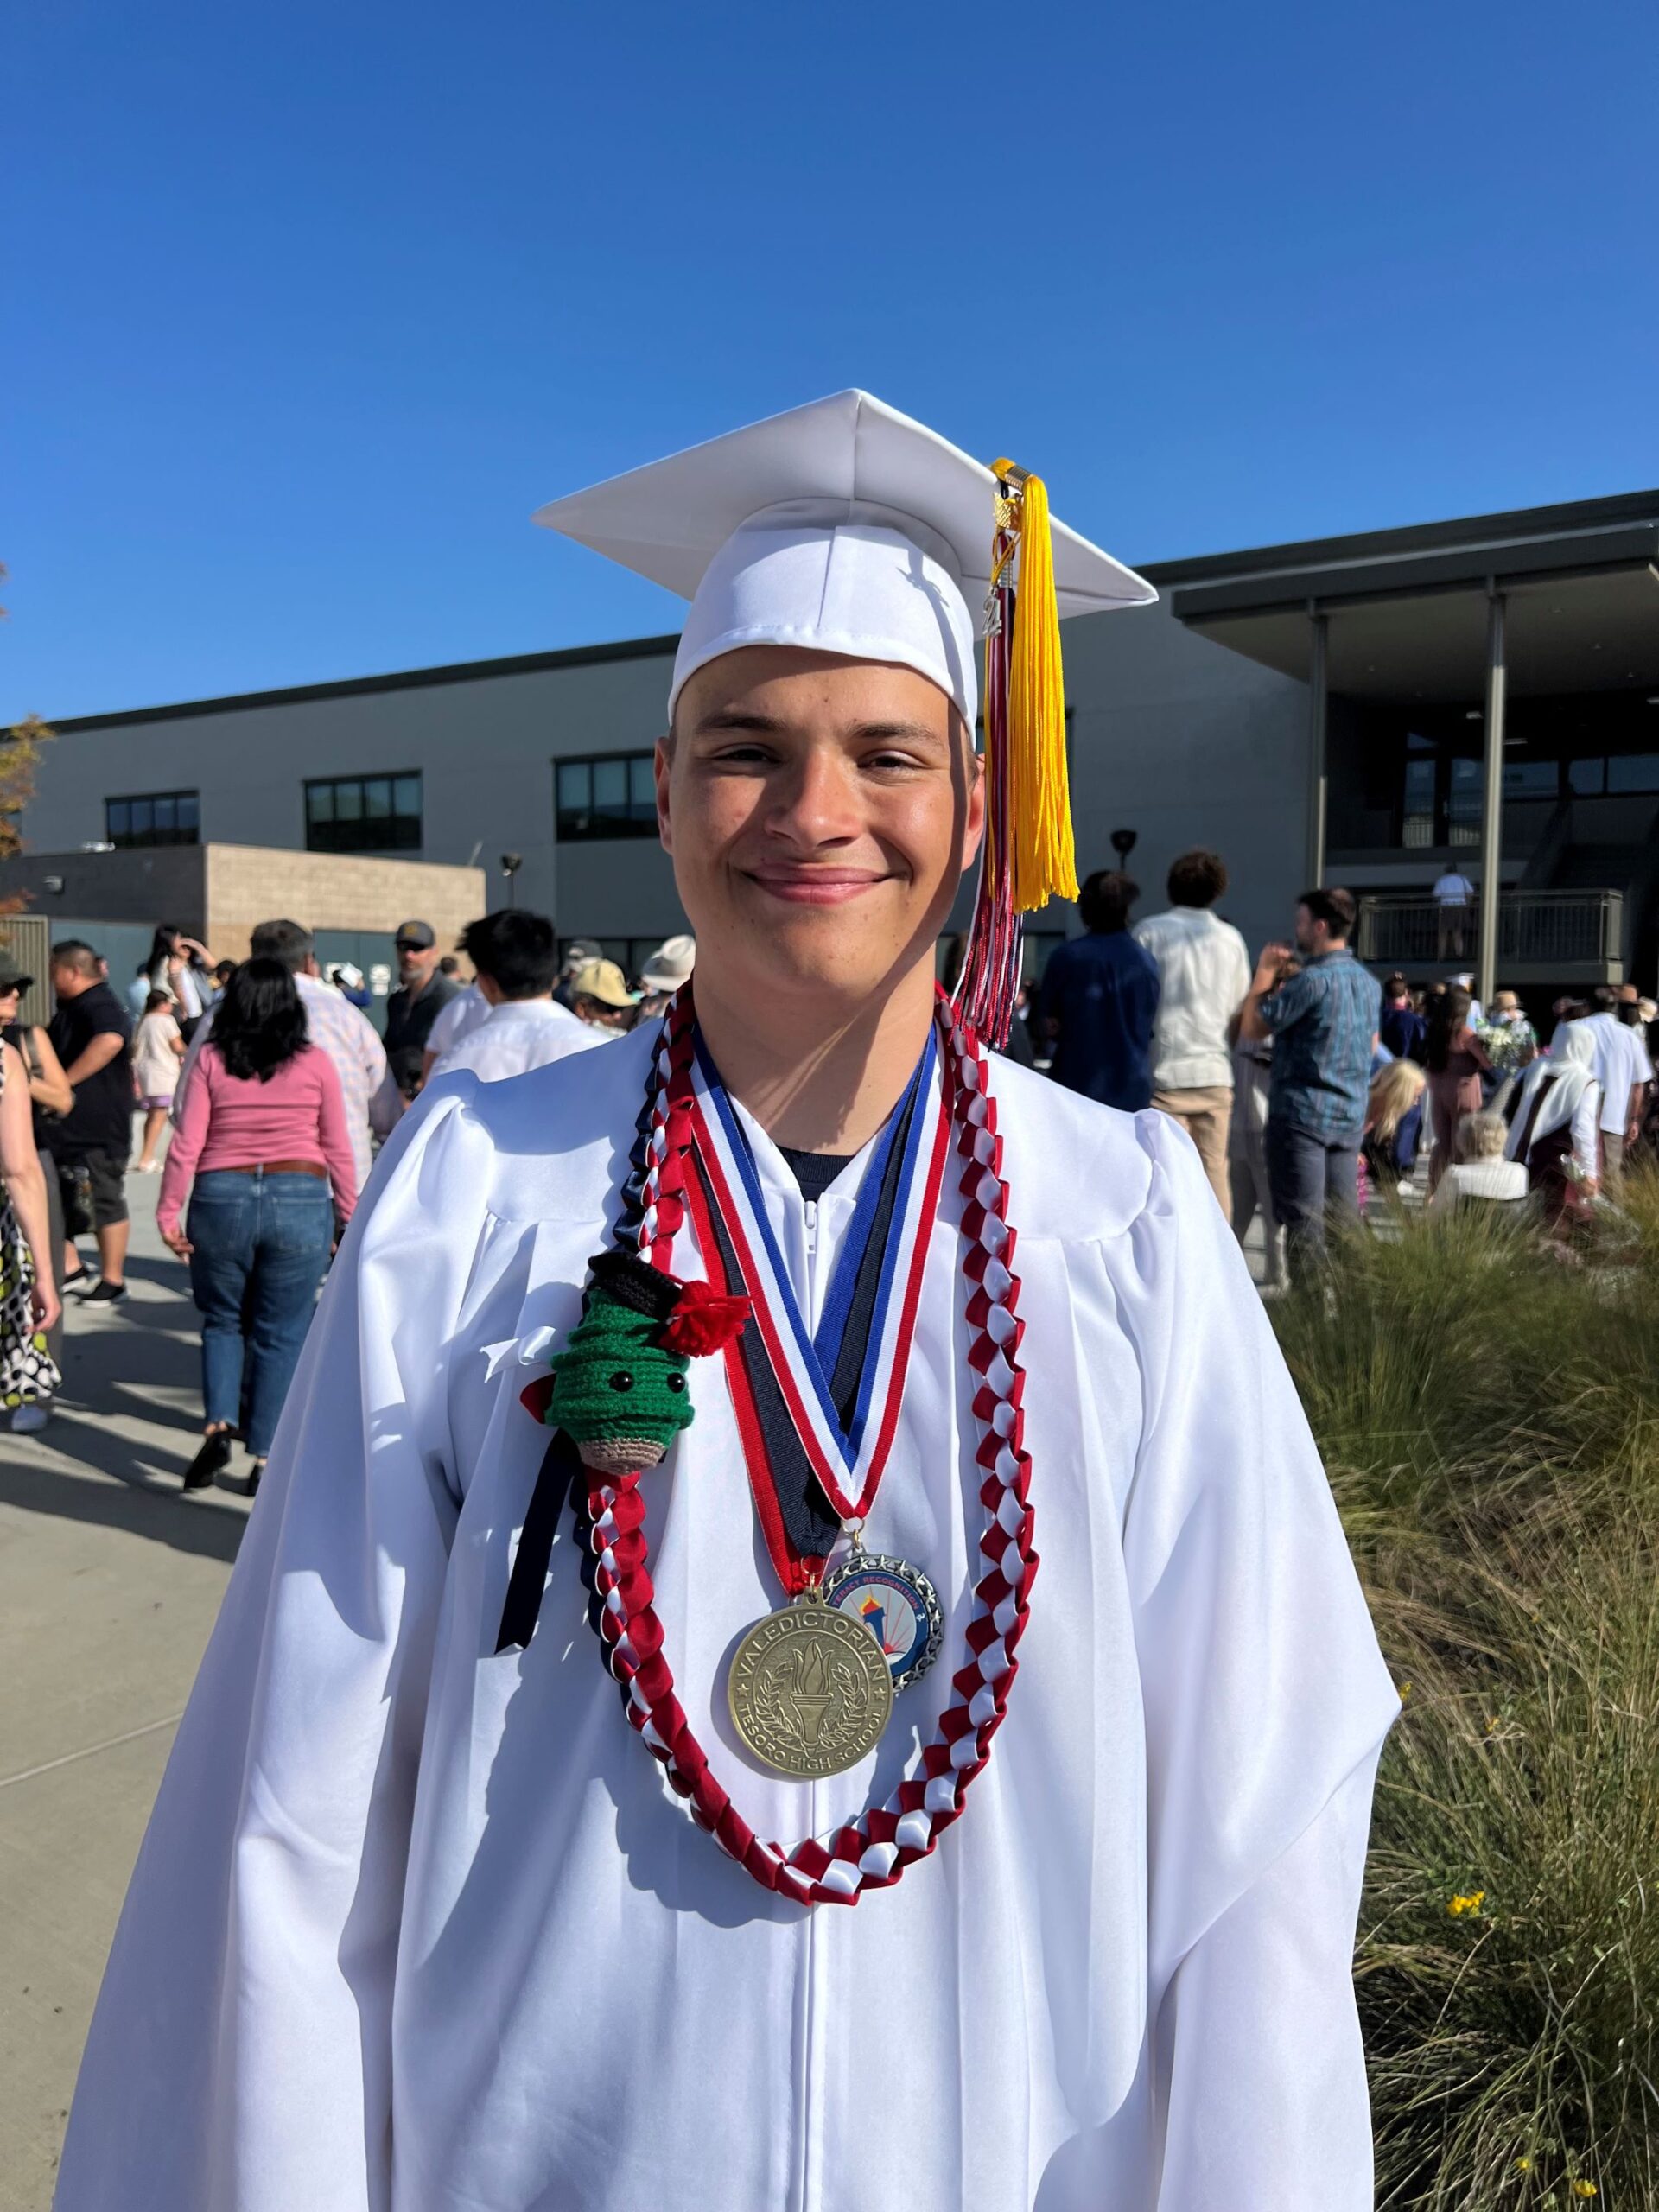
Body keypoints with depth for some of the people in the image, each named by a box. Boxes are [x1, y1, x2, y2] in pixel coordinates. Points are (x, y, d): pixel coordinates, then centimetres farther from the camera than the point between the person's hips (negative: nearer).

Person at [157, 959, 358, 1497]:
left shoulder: (210, 1060, 1)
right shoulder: (315, 1062, 0)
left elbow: (185, 1145, -2)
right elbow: (337, 1149, 3)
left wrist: (169, 1212, 5)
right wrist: (349, 1214, 12)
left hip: (221, 1199, 1)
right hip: (300, 1201, 0)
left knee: (223, 1320, 20)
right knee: (280, 1335, 9)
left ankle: (217, 1425, 3)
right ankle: (266, 1459, 12)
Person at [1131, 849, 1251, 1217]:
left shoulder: (1150, 931, -2)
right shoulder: (1231, 938, 8)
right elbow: (1240, 1011, 12)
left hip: (1165, 1072, -3)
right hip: (1216, 1075, 3)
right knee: (1214, 1169, 8)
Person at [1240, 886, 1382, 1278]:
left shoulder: (1312, 980, -16)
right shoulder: (1370, 983, 11)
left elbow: (1251, 1027, -13)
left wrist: (1264, 973, -1)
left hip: (1302, 1112, -8)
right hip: (1351, 1115, 8)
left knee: (1304, 1220, -3)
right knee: (1344, 1217, 12)